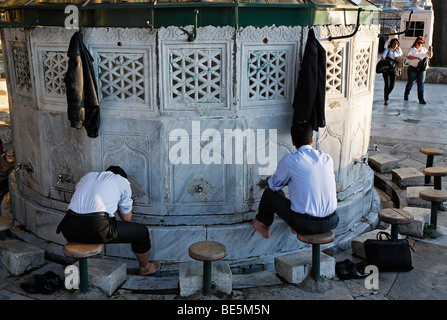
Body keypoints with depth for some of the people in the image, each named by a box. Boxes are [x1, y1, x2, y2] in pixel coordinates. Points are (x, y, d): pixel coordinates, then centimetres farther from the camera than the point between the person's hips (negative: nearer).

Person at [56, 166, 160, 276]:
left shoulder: (87, 176, 27)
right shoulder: (123, 181, 15)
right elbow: (126, 218, 20)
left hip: (69, 229, 6)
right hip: (96, 229, -5)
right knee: (142, 231, 16)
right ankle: (145, 267, 38)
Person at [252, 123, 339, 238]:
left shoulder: (289, 160, -9)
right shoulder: (327, 158, 4)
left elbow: (273, 185, 8)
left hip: (306, 225, -4)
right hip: (331, 223, 4)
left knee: (269, 193, 17)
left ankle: (264, 227, 43)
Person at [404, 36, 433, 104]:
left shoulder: (424, 50, 13)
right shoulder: (412, 49, 0)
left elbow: (430, 56, 12)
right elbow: (408, 56, -17)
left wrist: (431, 50, -7)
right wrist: (417, 58, -27)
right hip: (413, 68, -3)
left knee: (421, 83, -5)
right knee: (411, 82, 1)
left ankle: (421, 99, -8)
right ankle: (406, 95, 26)